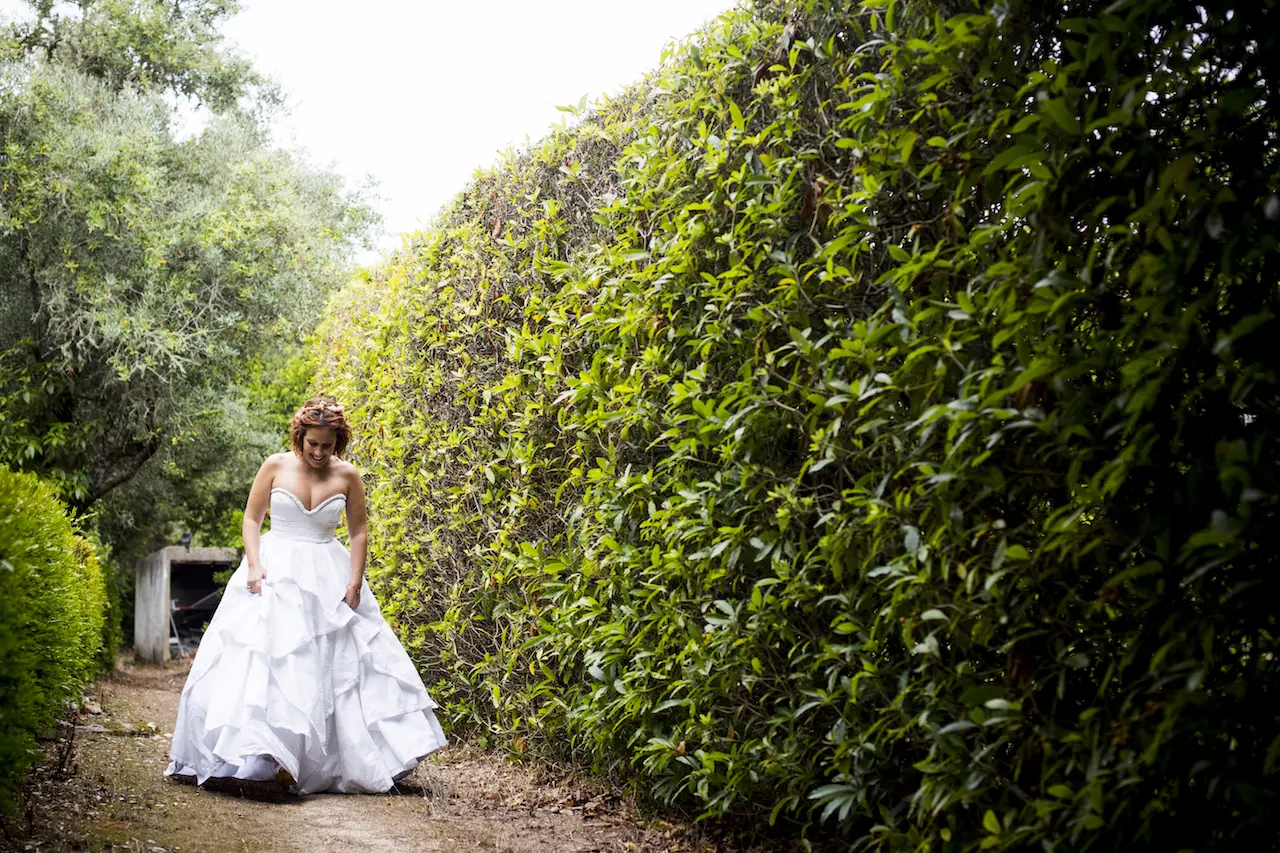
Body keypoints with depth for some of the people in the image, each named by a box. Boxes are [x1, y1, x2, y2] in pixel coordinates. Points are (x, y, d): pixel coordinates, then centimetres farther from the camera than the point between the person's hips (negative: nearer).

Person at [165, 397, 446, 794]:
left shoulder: (347, 476, -1)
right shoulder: (275, 467, -2)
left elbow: (358, 532, 5)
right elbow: (251, 519, 4)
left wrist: (355, 584, -3)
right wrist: (254, 565, -9)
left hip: (328, 579, 1)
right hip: (275, 571, -1)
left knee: (334, 666, 2)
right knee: (265, 657, -12)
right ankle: (269, 756, -13)